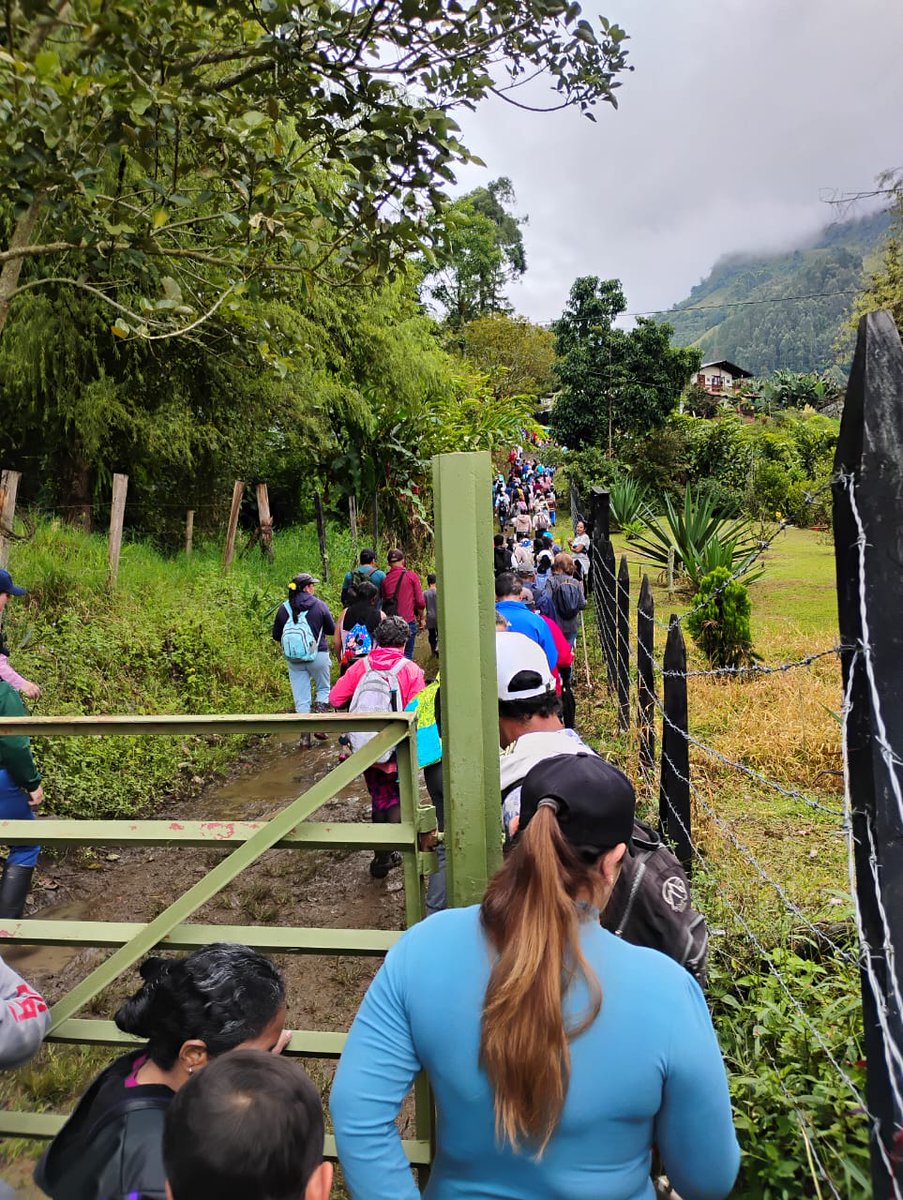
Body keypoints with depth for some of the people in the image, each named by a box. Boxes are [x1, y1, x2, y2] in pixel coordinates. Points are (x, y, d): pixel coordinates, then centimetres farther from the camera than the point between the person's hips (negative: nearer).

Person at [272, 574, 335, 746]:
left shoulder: (284, 608, -2)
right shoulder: (320, 605, -8)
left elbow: (276, 636, 5)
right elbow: (332, 630, 1)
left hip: (294, 659, 2)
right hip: (318, 655, -2)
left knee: (301, 697, 8)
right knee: (323, 688, 20)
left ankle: (305, 735, 10)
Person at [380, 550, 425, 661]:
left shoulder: (385, 580, 7)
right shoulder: (412, 576, -3)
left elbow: (383, 602, 13)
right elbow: (420, 602, -4)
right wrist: (421, 618, 9)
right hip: (408, 622, -3)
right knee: (407, 656, 2)